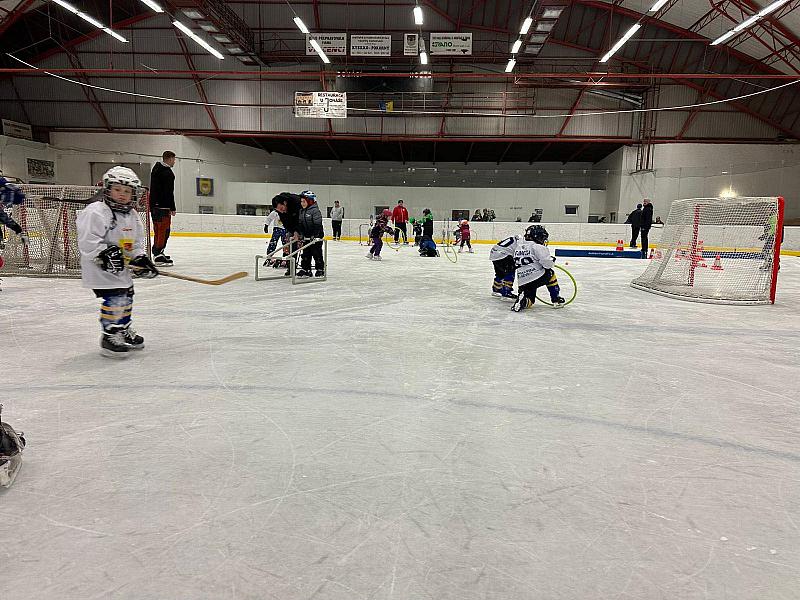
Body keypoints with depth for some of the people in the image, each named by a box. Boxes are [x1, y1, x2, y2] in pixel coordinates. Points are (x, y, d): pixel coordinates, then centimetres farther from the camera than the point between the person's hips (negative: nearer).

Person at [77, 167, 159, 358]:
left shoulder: (132, 216, 10)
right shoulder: (96, 212, -17)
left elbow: (136, 242, 17)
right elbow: (88, 240, -24)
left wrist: (141, 258, 3)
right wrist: (104, 254, -32)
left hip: (120, 267, 9)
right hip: (99, 268, -9)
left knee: (126, 296, 17)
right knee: (114, 298, -15)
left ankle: (125, 331, 35)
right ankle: (110, 337, -5)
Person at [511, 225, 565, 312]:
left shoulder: (518, 248, 17)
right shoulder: (538, 247, -7)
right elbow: (547, 263, -16)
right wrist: (552, 260, 7)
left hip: (523, 282, 6)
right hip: (537, 277, -6)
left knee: (529, 300, 22)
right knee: (550, 274, 24)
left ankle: (523, 299, -14)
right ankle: (556, 300, 22)